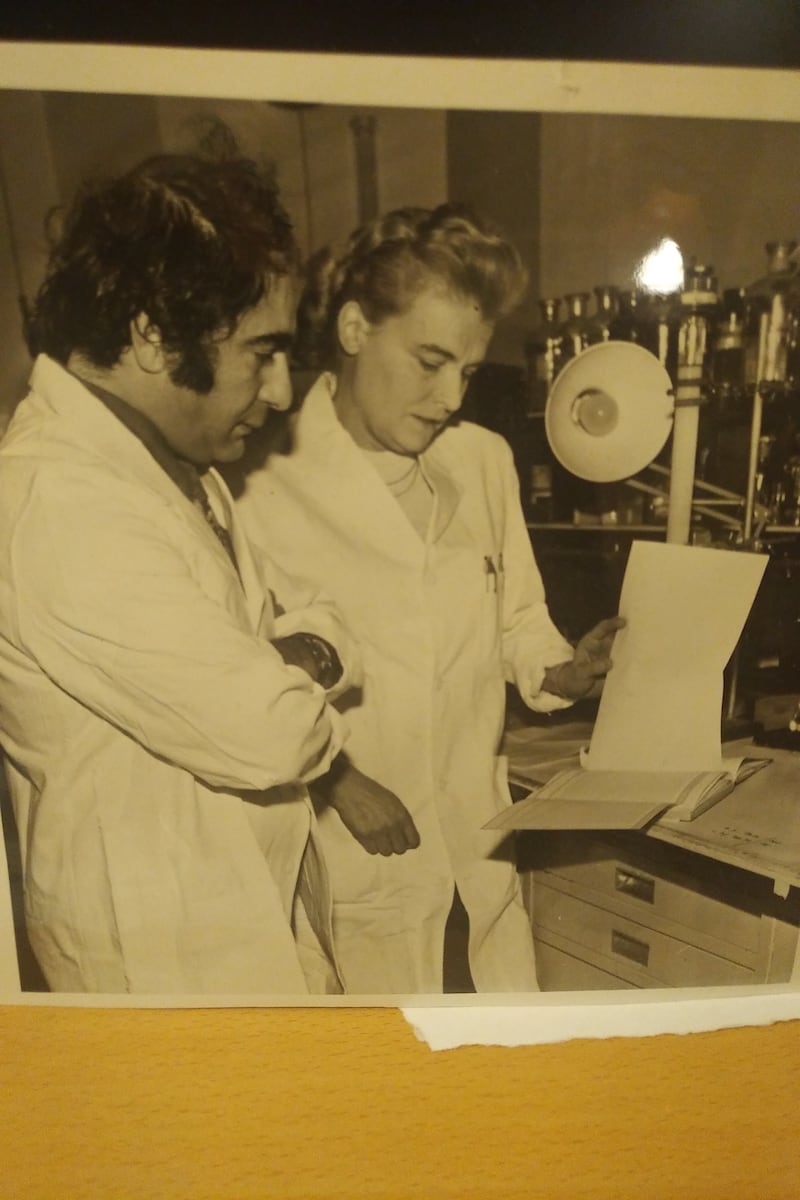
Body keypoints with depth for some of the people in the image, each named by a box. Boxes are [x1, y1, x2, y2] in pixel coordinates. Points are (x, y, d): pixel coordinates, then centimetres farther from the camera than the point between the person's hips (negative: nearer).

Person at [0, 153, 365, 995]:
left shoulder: (166, 460, 3)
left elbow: (297, 612, 6)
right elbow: (269, 733, -29)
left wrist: (293, 663, -15)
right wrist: (305, 674, -8)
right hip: (168, 955, -8)